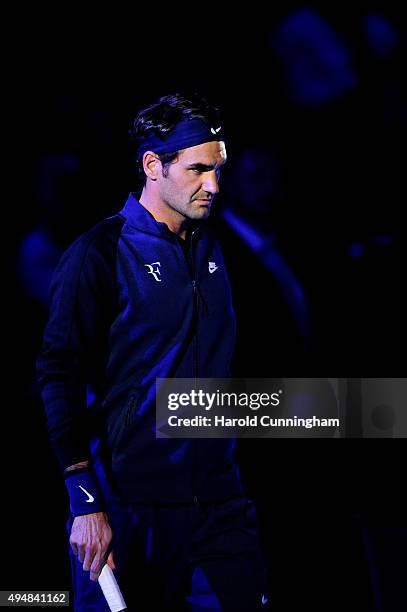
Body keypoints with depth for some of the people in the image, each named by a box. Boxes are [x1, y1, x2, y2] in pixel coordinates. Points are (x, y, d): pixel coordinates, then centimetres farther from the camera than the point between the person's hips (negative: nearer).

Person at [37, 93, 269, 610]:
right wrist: (85, 501, -18)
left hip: (218, 502, 6)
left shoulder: (209, 250, 13)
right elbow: (59, 374, -13)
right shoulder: (99, 253, -9)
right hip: (126, 505, -6)